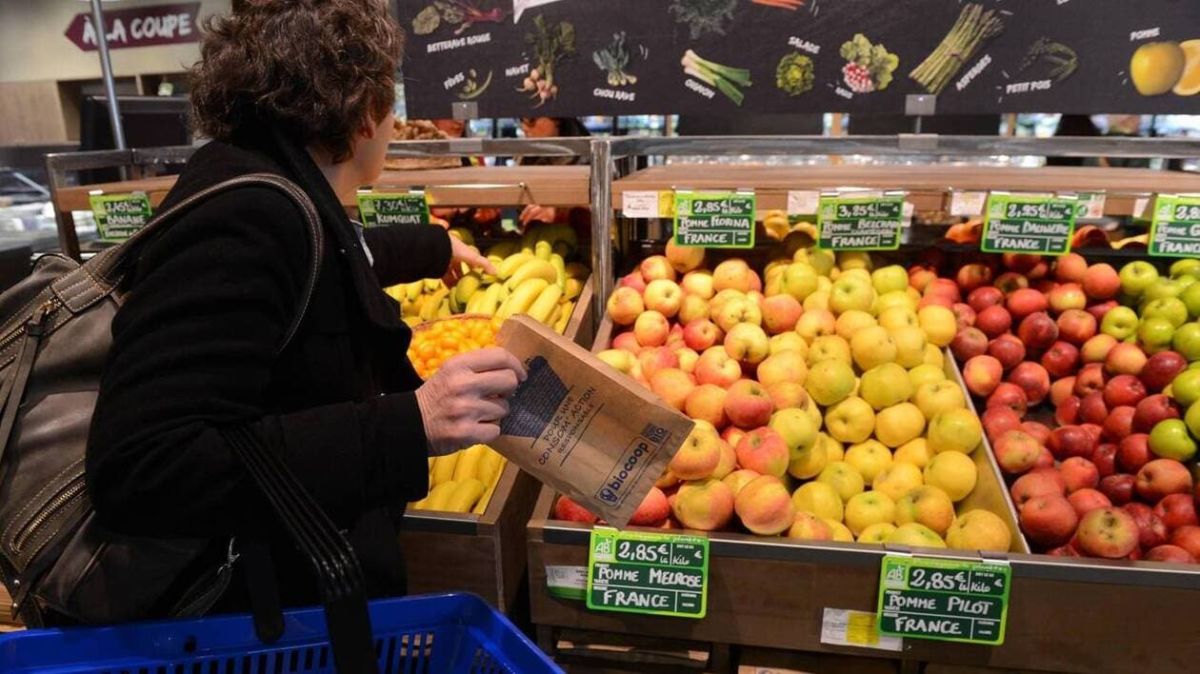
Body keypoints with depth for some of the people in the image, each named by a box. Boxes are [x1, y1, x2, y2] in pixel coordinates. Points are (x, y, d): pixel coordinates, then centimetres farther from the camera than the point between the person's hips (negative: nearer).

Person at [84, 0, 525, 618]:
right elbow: (137, 473, -34)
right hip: (268, 612, -9)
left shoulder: (274, 191, 1)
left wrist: (437, 247, 41)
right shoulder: (244, 214, -28)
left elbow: (343, 257, 26)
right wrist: (408, 427, -39)